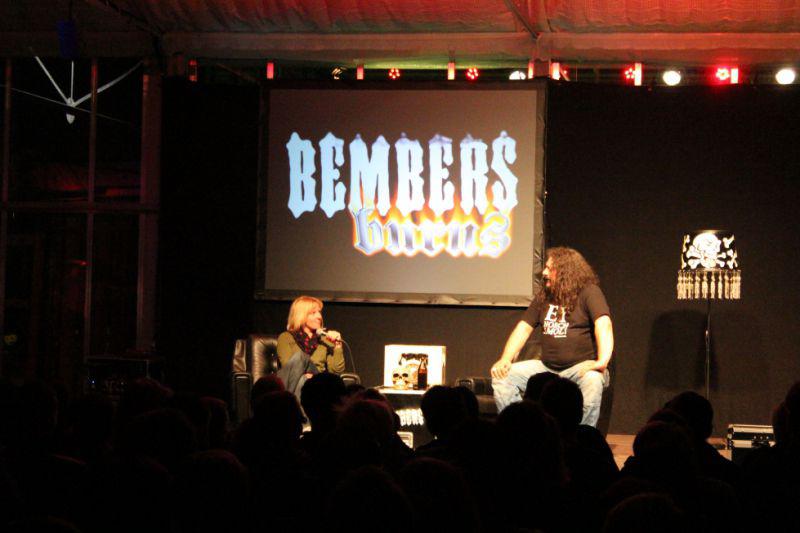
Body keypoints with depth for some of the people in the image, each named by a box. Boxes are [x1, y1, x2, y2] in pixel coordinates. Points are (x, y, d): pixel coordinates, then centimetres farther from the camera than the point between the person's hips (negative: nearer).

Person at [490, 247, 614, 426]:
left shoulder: (589, 293, -5)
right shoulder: (543, 297, 15)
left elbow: (603, 325, -19)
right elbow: (524, 328, 14)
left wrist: (602, 362, -35)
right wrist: (505, 359, -1)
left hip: (581, 366, -6)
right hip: (547, 367, 6)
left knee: (592, 381, -39)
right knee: (502, 376, -11)